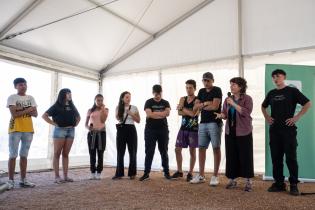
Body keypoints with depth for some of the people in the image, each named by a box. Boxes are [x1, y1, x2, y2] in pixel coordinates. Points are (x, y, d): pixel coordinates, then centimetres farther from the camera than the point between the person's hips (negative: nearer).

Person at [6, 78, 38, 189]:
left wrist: (21, 109, -9)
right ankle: (11, 180, 4)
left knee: (24, 155, 8)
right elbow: (14, 114, -13)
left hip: (28, 130, 4)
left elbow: (35, 114, 2)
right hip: (15, 129, -4)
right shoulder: (12, 97, -2)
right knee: (13, 155, -2)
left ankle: (23, 180, 14)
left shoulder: (30, 98, 11)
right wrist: (28, 110, -9)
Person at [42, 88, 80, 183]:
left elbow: (78, 117, 29)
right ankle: (57, 176, 1)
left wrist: (75, 124, 12)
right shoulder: (56, 106, -1)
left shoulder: (72, 107, 15)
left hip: (71, 130, 5)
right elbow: (44, 116, -6)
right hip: (60, 130, -5)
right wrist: (54, 123, -10)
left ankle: (65, 176, 11)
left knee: (66, 154, 8)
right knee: (57, 154, -1)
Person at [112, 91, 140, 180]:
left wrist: (131, 114, -11)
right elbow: (118, 118, -1)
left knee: (132, 152, 3)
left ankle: (132, 173, 12)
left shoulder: (134, 108, 5)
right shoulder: (118, 107, 8)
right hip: (121, 130, 1)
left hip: (131, 130, 0)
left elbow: (138, 120, 4)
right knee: (120, 152, 3)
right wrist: (121, 107, -5)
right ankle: (119, 173, 10)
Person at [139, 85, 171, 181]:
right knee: (149, 152, -1)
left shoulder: (165, 103, 8)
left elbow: (167, 113, -10)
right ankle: (146, 173, 3)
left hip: (163, 130, 2)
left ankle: (166, 172, 15)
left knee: (164, 151, 8)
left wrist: (154, 113, -11)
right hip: (150, 130, -2)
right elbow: (148, 114, -14)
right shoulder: (148, 102, 2)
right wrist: (161, 114, -9)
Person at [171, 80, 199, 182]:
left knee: (192, 151, 3)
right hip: (183, 128, 5)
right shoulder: (182, 99, 9)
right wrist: (189, 112, -17)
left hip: (193, 129, -5)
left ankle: (190, 173, 14)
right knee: (177, 149, 6)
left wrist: (183, 108, -7)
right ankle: (179, 171, 20)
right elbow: (179, 112, -5)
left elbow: (193, 114, -18)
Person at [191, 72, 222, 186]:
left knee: (216, 148, -1)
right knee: (201, 148, 6)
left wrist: (202, 106, -1)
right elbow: (195, 107, 8)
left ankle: (215, 176, 6)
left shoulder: (217, 90, -3)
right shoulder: (201, 92, 15)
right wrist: (205, 103, -9)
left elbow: (215, 106, -15)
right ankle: (201, 175, 15)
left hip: (214, 123, -6)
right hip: (203, 123, 6)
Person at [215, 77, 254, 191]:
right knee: (231, 156, 8)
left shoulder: (247, 98, -5)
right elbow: (225, 113, 10)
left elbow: (247, 112, -19)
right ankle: (232, 179, 20)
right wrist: (221, 115, -12)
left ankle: (248, 181, 13)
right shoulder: (227, 99, 8)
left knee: (245, 156, 2)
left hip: (243, 132, -4)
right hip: (230, 131, 4)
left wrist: (234, 104, -21)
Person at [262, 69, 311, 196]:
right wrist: (267, 117, 12)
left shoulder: (292, 91, -1)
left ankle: (294, 185, 9)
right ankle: (279, 183, 18)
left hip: (288, 129, -4)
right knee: (276, 158, 8)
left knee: (291, 158, -1)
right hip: (274, 130, 5)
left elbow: (307, 104, -5)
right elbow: (263, 106, 27)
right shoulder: (271, 93, 12)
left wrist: (297, 117, -11)